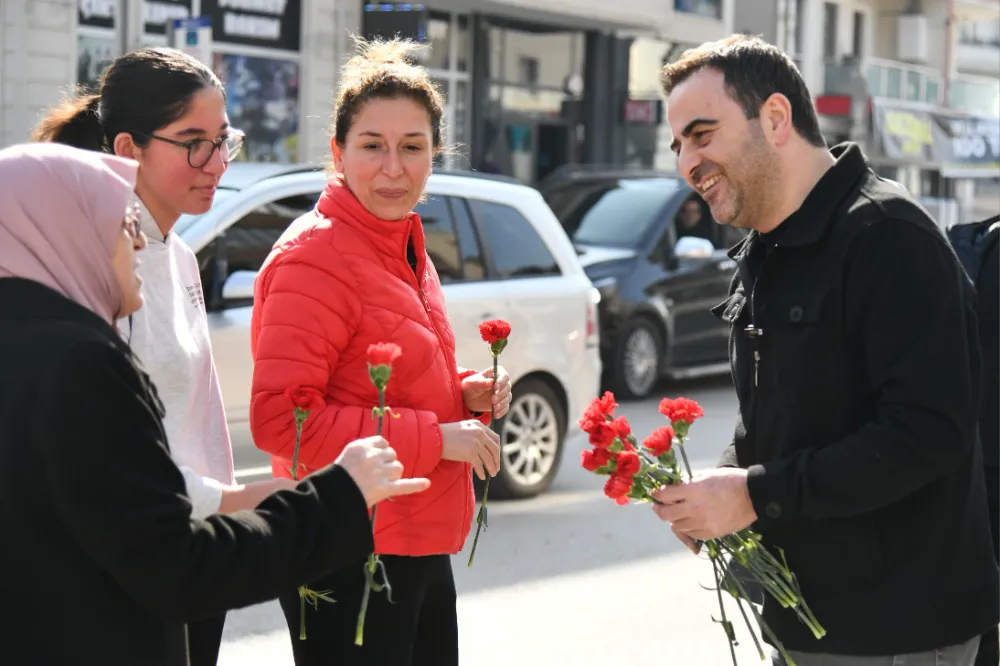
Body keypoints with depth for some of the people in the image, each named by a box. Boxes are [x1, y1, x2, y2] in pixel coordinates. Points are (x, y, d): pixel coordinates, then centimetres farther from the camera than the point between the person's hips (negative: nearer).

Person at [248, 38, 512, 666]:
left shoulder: (405, 248, 12)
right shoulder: (313, 256, -16)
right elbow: (279, 419, -23)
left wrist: (465, 393, 3)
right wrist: (435, 436, -21)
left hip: (422, 548, 9)